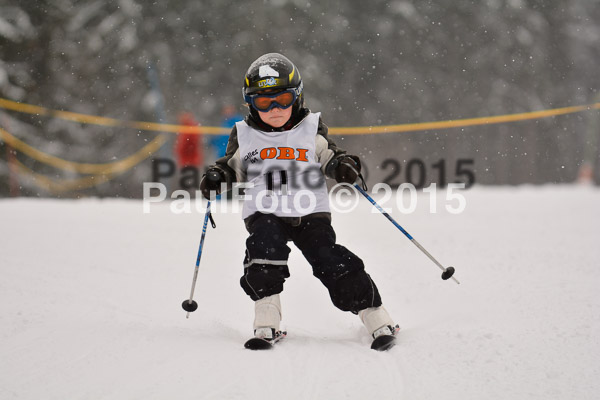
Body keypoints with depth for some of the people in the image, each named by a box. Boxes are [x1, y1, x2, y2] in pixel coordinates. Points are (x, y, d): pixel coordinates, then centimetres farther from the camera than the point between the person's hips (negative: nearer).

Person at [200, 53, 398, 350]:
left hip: (310, 212, 0)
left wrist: (344, 165, -12)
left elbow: (329, 159, 10)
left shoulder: (311, 130, 5)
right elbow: (232, 167, 16)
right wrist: (216, 177, -4)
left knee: (331, 262, -14)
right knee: (265, 245, -28)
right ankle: (266, 323, -21)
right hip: (264, 212, 1)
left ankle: (377, 320, -5)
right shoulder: (244, 135, 6)